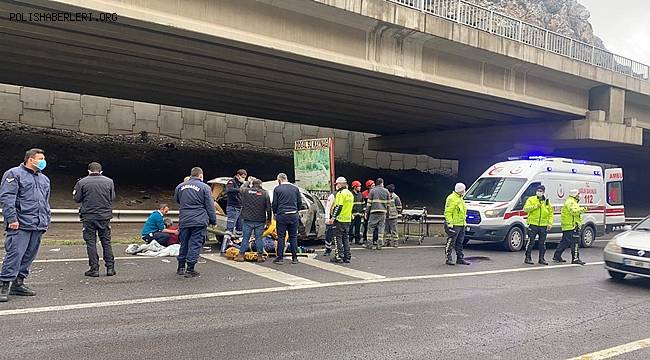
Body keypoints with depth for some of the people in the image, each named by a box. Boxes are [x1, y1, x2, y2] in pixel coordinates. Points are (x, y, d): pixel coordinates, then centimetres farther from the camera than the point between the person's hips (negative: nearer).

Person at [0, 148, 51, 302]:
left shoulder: (44, 179, 22)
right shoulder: (14, 174, -1)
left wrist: (47, 220, 19)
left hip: (38, 226, 7)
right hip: (20, 225, -7)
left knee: (29, 255, 8)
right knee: (15, 253, -12)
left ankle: (18, 283, 17)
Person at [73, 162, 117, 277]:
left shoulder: (82, 182, -4)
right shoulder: (109, 181, 0)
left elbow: (76, 199, 1)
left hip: (88, 217, -2)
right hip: (105, 216, 2)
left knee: (91, 243, 4)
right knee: (106, 242, 9)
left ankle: (94, 269, 4)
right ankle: (110, 268, 9)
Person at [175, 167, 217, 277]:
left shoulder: (180, 187, 9)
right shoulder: (205, 187, -5)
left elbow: (177, 200, 26)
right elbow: (210, 206, -4)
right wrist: (213, 221, 3)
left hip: (184, 221, 5)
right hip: (199, 221, -4)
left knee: (184, 244, 16)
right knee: (195, 244, 1)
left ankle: (181, 267, 25)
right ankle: (190, 269, 2)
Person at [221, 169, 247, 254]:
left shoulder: (241, 184, 18)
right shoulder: (231, 182, -7)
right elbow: (228, 190, -29)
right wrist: (239, 190, -42)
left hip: (240, 209, 8)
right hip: (232, 208, -8)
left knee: (240, 229, 9)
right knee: (230, 230, -10)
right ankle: (223, 250, -9)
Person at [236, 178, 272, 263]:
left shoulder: (246, 191, -1)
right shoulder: (265, 193, -2)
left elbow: (242, 187, 25)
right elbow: (268, 208, 0)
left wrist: (247, 181, 40)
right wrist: (268, 220, 8)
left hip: (248, 220, 0)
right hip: (260, 221, 0)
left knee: (245, 237, 7)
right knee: (259, 238, 5)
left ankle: (241, 255, 8)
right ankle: (260, 256, 8)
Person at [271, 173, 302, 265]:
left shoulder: (277, 189, -2)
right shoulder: (295, 188, 6)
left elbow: (274, 204, -1)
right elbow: (300, 202, 9)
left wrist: (275, 213, 14)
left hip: (281, 216, -3)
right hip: (294, 216, 3)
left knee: (281, 237, 4)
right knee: (293, 237, 9)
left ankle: (280, 258, 5)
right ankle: (294, 258, 10)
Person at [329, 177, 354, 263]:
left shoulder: (340, 193, -12)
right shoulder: (350, 194, 15)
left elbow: (338, 207, -19)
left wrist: (333, 217, -17)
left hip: (340, 219, -8)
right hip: (348, 219, 8)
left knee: (339, 237, -2)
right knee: (346, 238, 12)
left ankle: (340, 256, -3)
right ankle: (347, 257, 12)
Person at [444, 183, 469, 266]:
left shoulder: (460, 198, 18)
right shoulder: (451, 198, -13)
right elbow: (448, 212, -17)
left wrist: (463, 223, 23)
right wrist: (450, 223, -22)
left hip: (461, 224, 10)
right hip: (454, 225, -10)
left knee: (459, 243, 13)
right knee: (451, 242, -5)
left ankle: (460, 258, 19)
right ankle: (448, 259, 0)